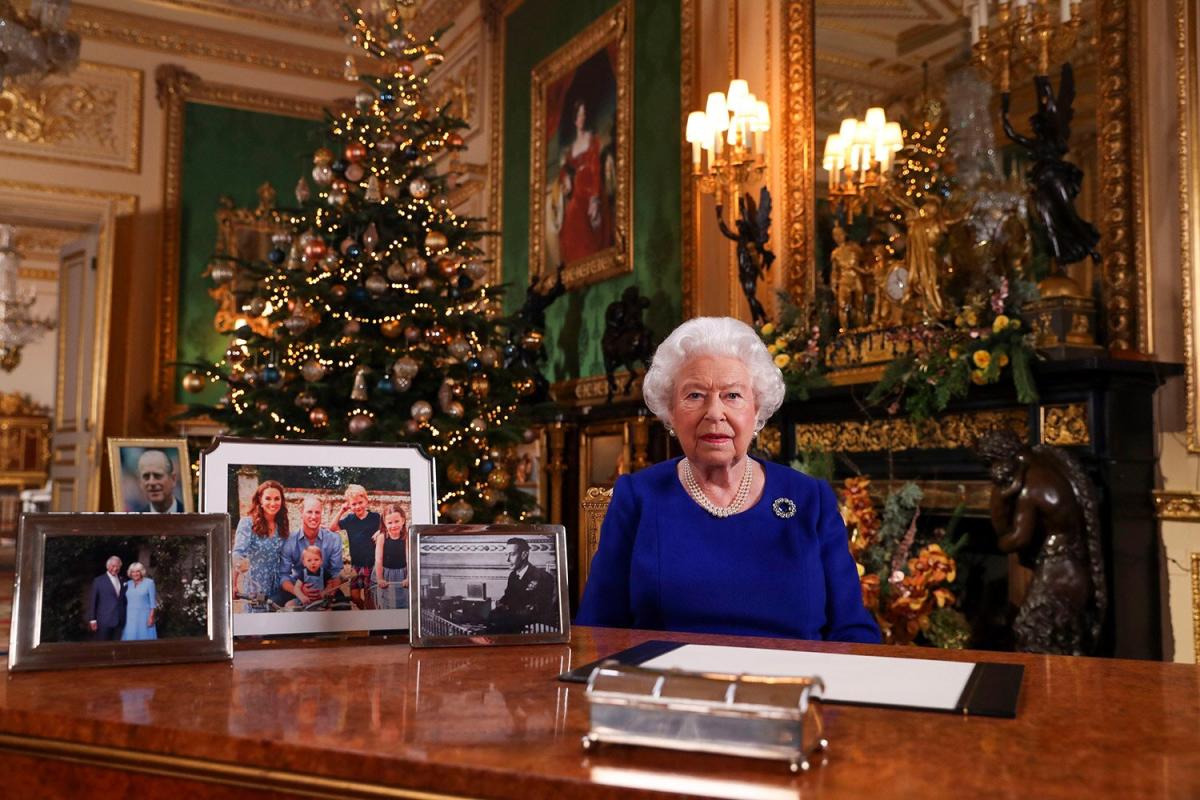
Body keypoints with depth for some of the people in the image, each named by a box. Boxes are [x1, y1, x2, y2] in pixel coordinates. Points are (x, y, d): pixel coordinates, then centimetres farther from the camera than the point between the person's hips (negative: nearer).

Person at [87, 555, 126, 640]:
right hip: (104, 621, -4)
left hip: (119, 622, 4)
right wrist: (92, 620, -7)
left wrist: (123, 619, 10)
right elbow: (92, 601, -1)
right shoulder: (98, 581, 1)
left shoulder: (122, 582, 15)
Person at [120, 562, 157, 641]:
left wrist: (151, 616, -10)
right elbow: (124, 602, 15)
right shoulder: (127, 584, 10)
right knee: (130, 639, -2)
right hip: (130, 618, 3)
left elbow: (153, 601, -3)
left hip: (144, 617, -3)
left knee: (144, 640, -4)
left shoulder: (149, 582, 0)